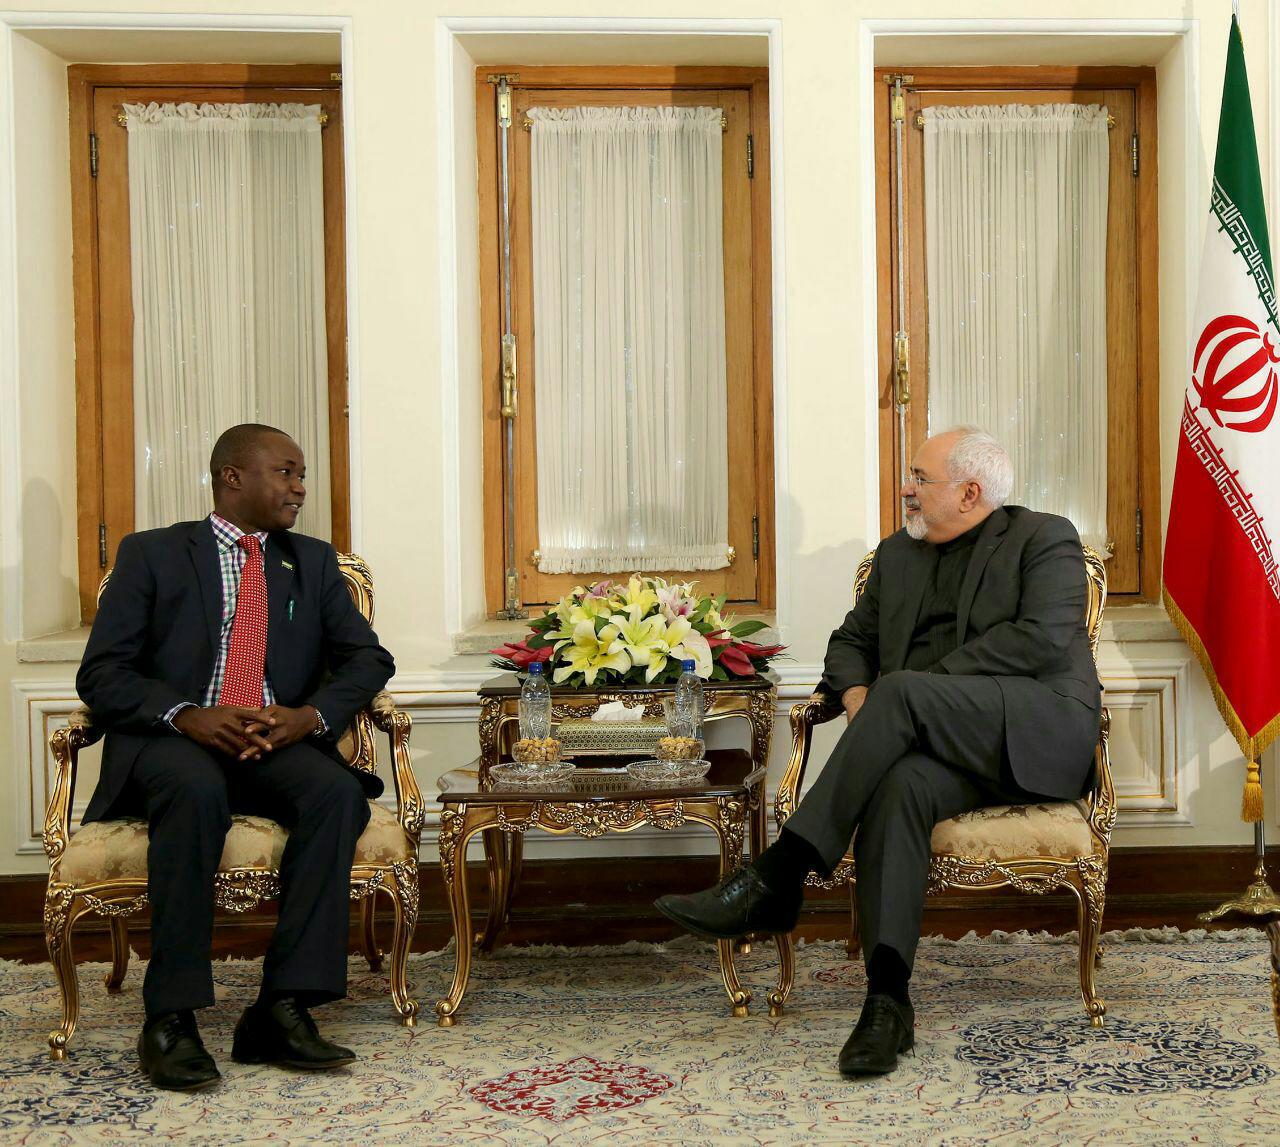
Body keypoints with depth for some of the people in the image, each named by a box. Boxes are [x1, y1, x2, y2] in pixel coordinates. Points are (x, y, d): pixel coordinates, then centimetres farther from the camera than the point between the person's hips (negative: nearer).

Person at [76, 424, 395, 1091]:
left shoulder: (313, 563, 21)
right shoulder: (151, 555, 10)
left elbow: (368, 658, 12)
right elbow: (100, 673, 1)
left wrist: (311, 714, -9)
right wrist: (186, 715, -18)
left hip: (279, 743, 3)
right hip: (172, 740, -3)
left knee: (338, 791, -30)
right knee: (196, 789, -37)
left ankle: (283, 1009, -30)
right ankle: (170, 1018, -31)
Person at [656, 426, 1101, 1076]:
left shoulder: (1046, 539, 7)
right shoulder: (898, 555, 25)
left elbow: (1043, 639, -9)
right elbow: (852, 639, 26)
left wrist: (925, 683, -13)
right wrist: (856, 694, 0)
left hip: (1037, 730, -4)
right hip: (939, 742, 5)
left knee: (901, 690, -32)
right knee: (897, 786, -33)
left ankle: (776, 879, -33)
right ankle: (887, 1002, -38)